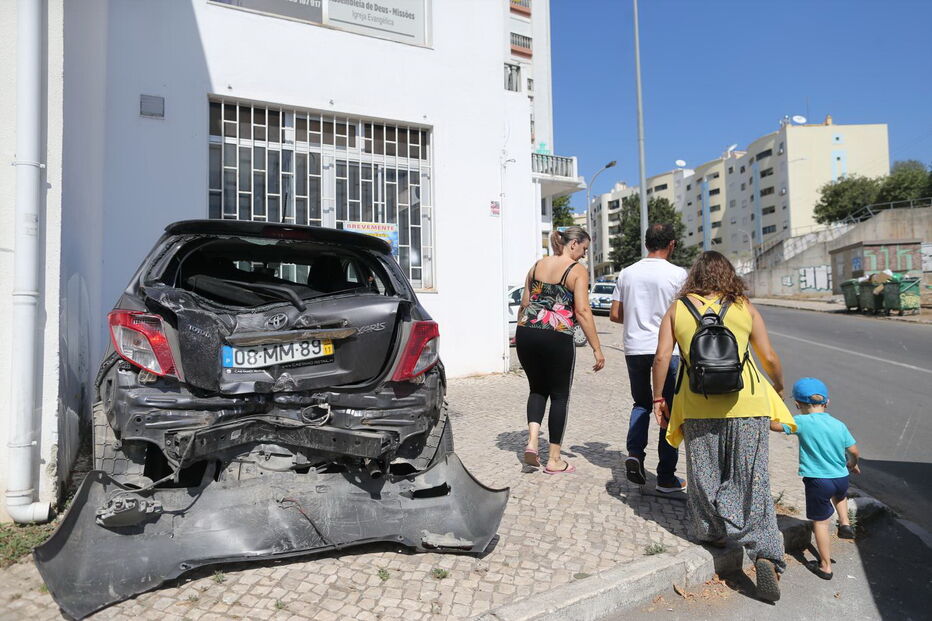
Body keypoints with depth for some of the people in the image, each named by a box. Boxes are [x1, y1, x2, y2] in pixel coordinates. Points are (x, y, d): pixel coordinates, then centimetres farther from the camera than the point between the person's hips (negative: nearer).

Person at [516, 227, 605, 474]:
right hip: (557, 339, -5)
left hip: (526, 333, 5)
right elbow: (582, 311, -12)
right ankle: (554, 459, 18)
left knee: (538, 388, 22)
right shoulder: (578, 270, -3)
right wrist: (597, 349, -9)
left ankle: (532, 441, 5)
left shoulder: (537, 266, 13)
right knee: (559, 395, 11)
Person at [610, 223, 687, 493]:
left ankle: (634, 453, 2)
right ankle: (666, 477, 13)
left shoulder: (627, 273, 5)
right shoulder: (677, 274, -6)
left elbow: (615, 315, 6)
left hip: (634, 348, 4)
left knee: (641, 403, 22)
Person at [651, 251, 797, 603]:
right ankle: (765, 553, 1)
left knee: (704, 475, 17)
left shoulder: (677, 309, 5)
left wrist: (658, 397, 9)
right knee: (752, 480, 7)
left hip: (699, 406, 0)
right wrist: (779, 388, 27)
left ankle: (711, 533, 31)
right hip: (746, 403, 0)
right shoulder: (744, 308, 6)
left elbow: (662, 356, -2)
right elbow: (769, 358, 8)